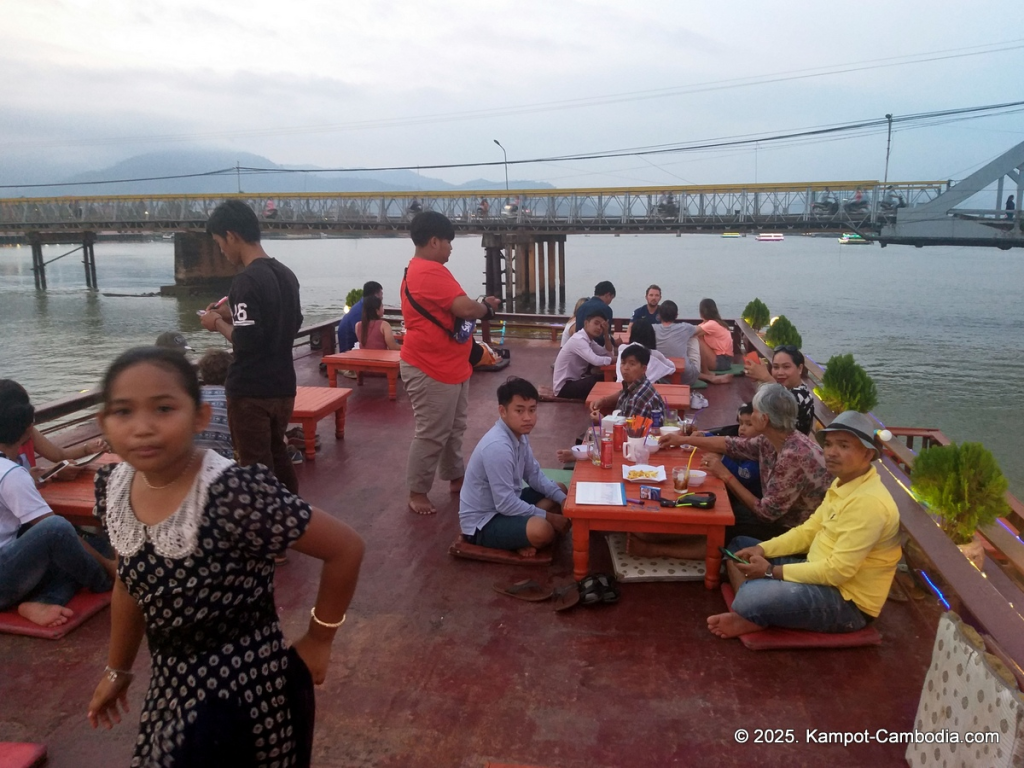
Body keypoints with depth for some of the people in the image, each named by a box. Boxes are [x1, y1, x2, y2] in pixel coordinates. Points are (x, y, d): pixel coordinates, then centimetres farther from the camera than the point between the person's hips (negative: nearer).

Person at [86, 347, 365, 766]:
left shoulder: (237, 494, -29)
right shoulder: (112, 489, -8)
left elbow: (346, 548, -22)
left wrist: (317, 641, -11)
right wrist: (118, 669, 19)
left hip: (249, 691, -6)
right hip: (171, 687, 7)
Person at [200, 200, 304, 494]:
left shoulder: (246, 281, -18)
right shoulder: (286, 274, 7)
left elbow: (245, 341, -24)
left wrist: (218, 323, -4)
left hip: (250, 391, -8)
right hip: (283, 387, 8)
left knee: (256, 468, 4)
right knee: (278, 457, 21)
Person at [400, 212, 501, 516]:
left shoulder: (421, 270, 16)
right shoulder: (430, 272, -21)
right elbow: (464, 308, -27)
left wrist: (479, 305, 7)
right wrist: (487, 307, -7)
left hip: (449, 365, 11)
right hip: (431, 369, -11)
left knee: (453, 428, 20)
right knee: (432, 433, -2)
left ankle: (456, 477, 34)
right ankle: (417, 492, 10)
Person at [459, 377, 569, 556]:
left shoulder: (520, 434, -1)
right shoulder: (497, 447, -30)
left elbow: (534, 475, 12)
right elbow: (505, 504, -29)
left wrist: (562, 499, -3)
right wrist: (548, 517, -19)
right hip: (482, 522, -11)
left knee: (560, 489, 16)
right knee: (542, 530, -35)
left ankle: (521, 539, 0)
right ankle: (522, 541, -1)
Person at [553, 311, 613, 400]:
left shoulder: (588, 340, 7)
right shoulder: (578, 340, -21)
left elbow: (608, 354, 6)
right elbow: (596, 360, -34)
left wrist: (606, 335, -4)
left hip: (575, 381, 9)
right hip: (564, 386, -9)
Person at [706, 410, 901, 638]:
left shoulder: (869, 502, -25)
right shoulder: (843, 483, 7)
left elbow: (838, 571, -28)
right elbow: (809, 531, 13)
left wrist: (772, 571, -21)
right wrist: (762, 549, -2)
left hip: (847, 601, -10)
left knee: (752, 596, -33)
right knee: (739, 546, 11)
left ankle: (756, 616, 1)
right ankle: (753, 613, -10)